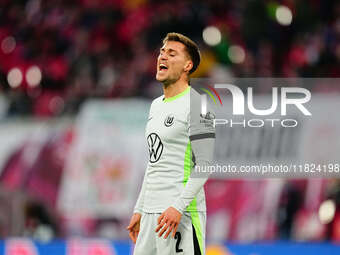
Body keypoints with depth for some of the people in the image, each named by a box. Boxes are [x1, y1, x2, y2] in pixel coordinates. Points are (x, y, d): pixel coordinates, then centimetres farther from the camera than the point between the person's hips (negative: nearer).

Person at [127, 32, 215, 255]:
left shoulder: (196, 104, -8)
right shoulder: (156, 105, 20)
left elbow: (205, 164, -14)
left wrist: (178, 207, -22)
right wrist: (139, 210, 21)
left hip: (181, 213, -8)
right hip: (151, 212, 8)